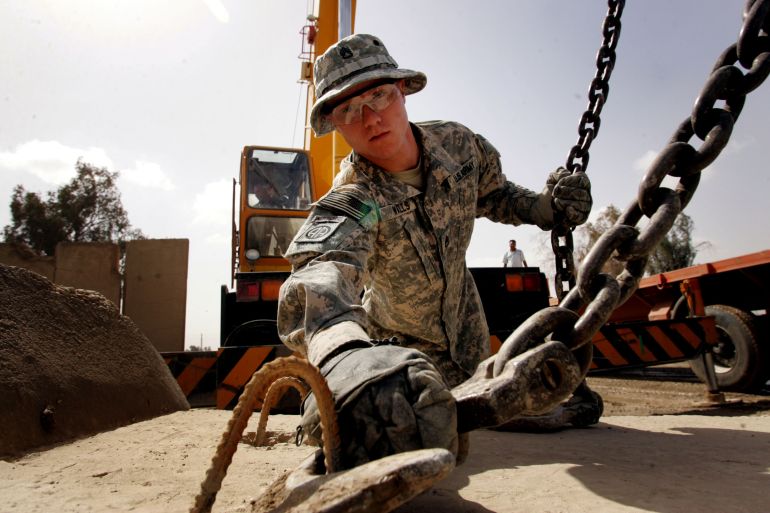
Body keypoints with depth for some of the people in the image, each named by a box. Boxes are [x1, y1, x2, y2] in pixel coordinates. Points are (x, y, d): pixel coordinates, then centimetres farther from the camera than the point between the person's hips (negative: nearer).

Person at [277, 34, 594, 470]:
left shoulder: (458, 144, -20)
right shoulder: (351, 201, -37)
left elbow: (493, 194, 2)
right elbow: (319, 273, -60)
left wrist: (547, 207, -19)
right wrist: (347, 357, -82)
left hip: (463, 316, 5)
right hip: (397, 343, -4)